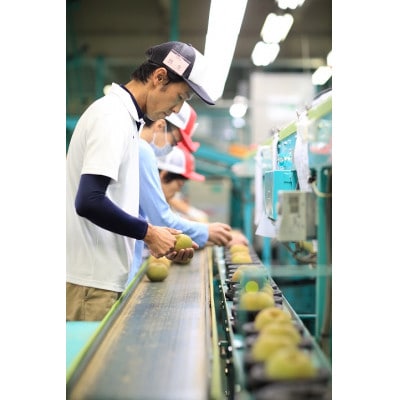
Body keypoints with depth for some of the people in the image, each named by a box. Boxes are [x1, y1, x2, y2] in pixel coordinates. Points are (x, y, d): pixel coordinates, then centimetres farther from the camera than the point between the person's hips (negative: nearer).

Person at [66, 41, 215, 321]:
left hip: (103, 275, 9)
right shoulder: (113, 116, -14)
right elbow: (89, 201, -25)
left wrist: (156, 235, 10)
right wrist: (149, 233, -14)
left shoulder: (125, 117, 14)